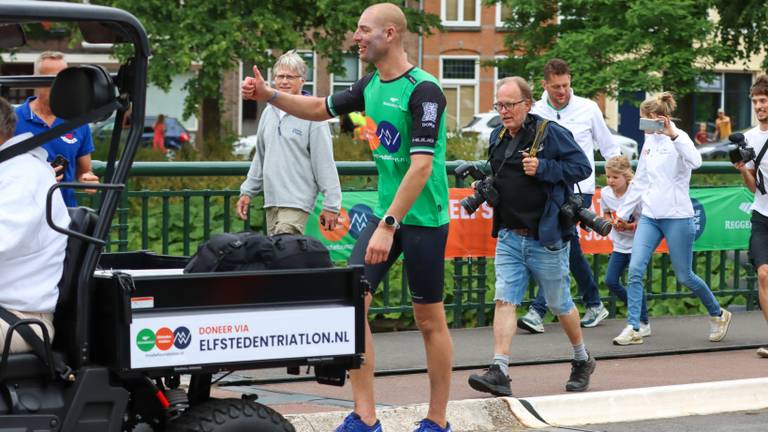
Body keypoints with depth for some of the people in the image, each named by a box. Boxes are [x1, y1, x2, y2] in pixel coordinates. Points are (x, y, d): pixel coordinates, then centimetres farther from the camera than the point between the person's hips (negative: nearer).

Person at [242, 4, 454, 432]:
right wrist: (269, 95, 9)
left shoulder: (424, 91, -17)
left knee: (430, 321, 3)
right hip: (385, 213, 7)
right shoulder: (371, 85, 6)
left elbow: (421, 165, -23)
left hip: (423, 219, -7)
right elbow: (321, 108, 23)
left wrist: (388, 226, -28)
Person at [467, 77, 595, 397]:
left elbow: (582, 166, -12)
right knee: (504, 300, -8)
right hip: (509, 236, 5)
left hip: (546, 239, -5)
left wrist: (543, 168, -22)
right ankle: (499, 372, -13)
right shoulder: (497, 137, 10)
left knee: (560, 304, 10)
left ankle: (582, 360, 32)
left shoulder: (550, 133, -10)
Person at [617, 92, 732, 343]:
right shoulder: (649, 142, 12)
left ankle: (718, 314, 27)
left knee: (684, 276, 4)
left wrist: (673, 135, -37)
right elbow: (640, 182, 20)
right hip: (649, 216, 6)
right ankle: (633, 327, -7)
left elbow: (695, 161, -29)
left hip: (677, 217, -6)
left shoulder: (678, 138, -8)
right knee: (635, 270, -9)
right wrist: (624, 212, 22)